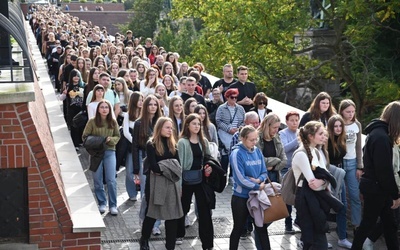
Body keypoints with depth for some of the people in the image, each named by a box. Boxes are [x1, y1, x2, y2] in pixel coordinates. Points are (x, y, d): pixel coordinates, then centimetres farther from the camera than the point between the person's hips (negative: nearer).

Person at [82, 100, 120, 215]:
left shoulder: (113, 122, 3)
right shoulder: (92, 122, -2)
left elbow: (117, 136, 11)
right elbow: (84, 136, 1)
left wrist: (111, 139, -10)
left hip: (109, 151, 0)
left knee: (111, 180, -4)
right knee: (97, 180, 7)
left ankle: (113, 205, 5)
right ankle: (102, 203, 22)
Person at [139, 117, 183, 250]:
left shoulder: (173, 144, 9)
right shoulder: (151, 144, -8)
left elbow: (177, 164, 4)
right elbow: (153, 166, -15)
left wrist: (162, 168, -10)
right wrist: (169, 167, -6)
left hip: (171, 183, 4)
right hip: (156, 183, -4)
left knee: (173, 215, 3)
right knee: (152, 213, 8)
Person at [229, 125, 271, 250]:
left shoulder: (257, 151, 2)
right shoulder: (237, 153, -16)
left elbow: (264, 172, 6)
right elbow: (241, 179, -21)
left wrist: (258, 180, -15)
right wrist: (258, 186, -15)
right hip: (241, 197, -5)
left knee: (261, 228, 8)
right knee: (238, 229, 10)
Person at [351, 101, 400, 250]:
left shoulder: (378, 132, 10)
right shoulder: (381, 137, -23)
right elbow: (384, 170, -24)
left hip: (375, 186, 10)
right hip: (375, 188, -10)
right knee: (368, 223, 5)